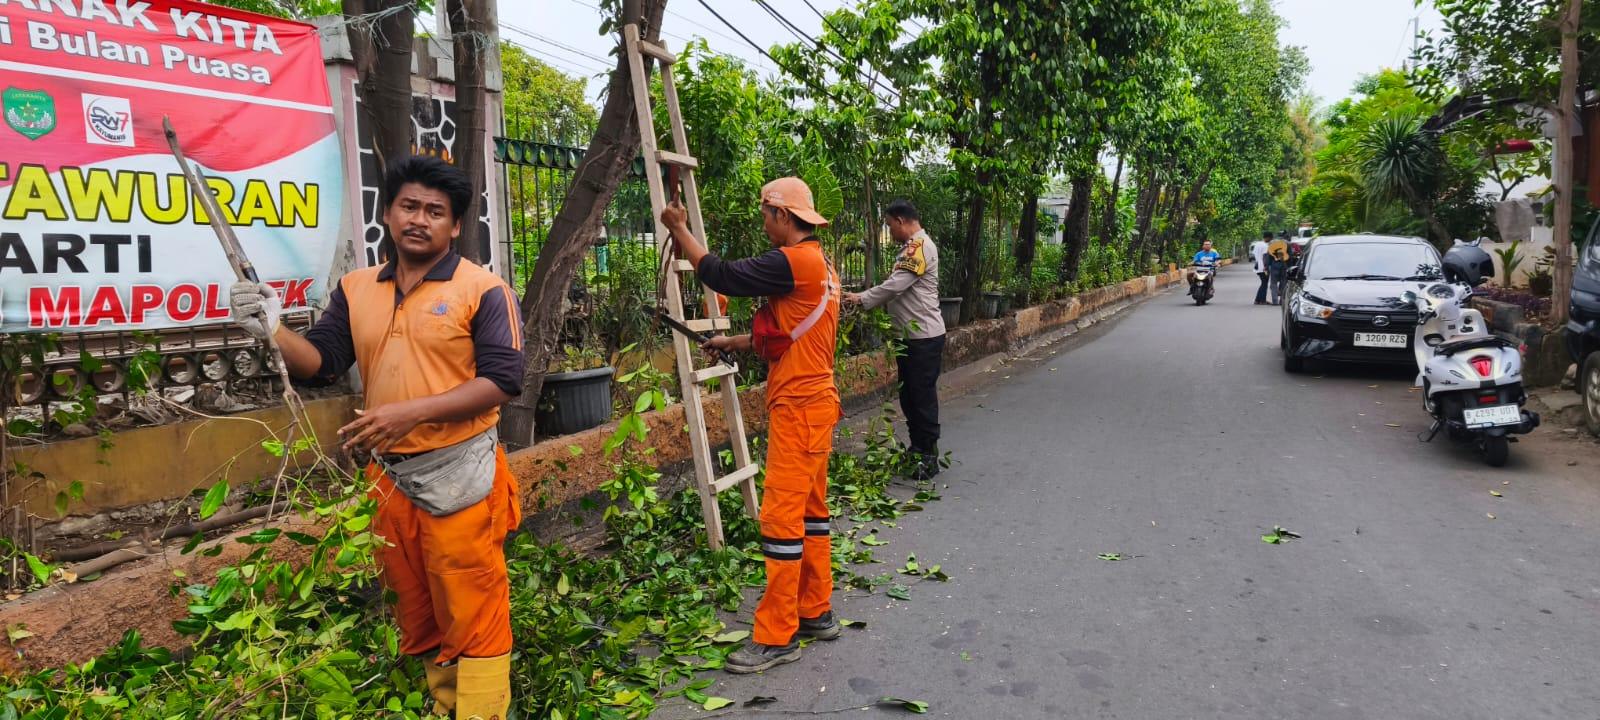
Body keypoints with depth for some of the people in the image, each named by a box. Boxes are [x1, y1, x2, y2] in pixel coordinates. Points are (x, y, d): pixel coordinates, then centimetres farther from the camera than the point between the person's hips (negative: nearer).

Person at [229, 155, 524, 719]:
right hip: (387, 476, 6)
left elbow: (503, 379, -15)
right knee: (416, 618, 18)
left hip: (459, 477, -6)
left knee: (474, 621, 0)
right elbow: (321, 363, 8)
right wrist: (274, 332, -12)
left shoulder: (482, 290, -8)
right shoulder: (355, 289, 10)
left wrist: (413, 411, -24)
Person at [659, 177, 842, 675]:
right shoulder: (818, 264, 14)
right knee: (810, 509, 15)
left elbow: (722, 276, -17)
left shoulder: (793, 262, -17)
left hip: (799, 406, -10)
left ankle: (776, 637, 1)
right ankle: (817, 613, 25)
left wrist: (680, 231, -4)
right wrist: (734, 342, 20)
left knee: (782, 516, -6)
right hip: (813, 401, 10)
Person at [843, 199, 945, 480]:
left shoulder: (920, 246, -16)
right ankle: (917, 450, 26)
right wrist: (868, 299, 4)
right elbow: (900, 289, 16)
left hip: (924, 335, -10)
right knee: (909, 394, 15)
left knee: (922, 396, -4)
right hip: (910, 334, 10)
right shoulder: (912, 246, 16)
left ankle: (929, 457, 4)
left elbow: (896, 285, -22)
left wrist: (862, 298, -11)